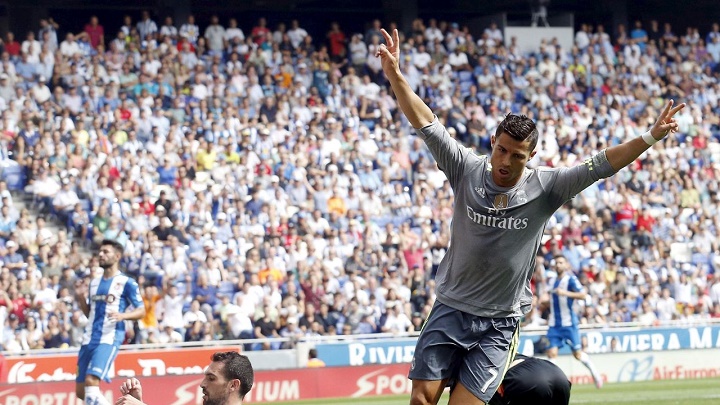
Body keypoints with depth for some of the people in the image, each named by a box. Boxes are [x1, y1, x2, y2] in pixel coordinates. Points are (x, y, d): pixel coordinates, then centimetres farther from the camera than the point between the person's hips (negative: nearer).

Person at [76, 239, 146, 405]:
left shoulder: (126, 283, -2)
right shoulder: (94, 283, 18)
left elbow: (141, 311, -3)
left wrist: (122, 315, -22)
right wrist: (82, 299, 3)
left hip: (109, 339, -7)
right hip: (89, 339, 7)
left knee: (91, 381, -23)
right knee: (80, 391, 7)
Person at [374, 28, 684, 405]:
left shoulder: (545, 187, -6)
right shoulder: (467, 169, -5)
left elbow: (601, 165, -9)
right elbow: (426, 123, -7)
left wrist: (650, 137, -19)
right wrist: (395, 76, -16)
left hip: (499, 325, -1)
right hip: (449, 310, 1)